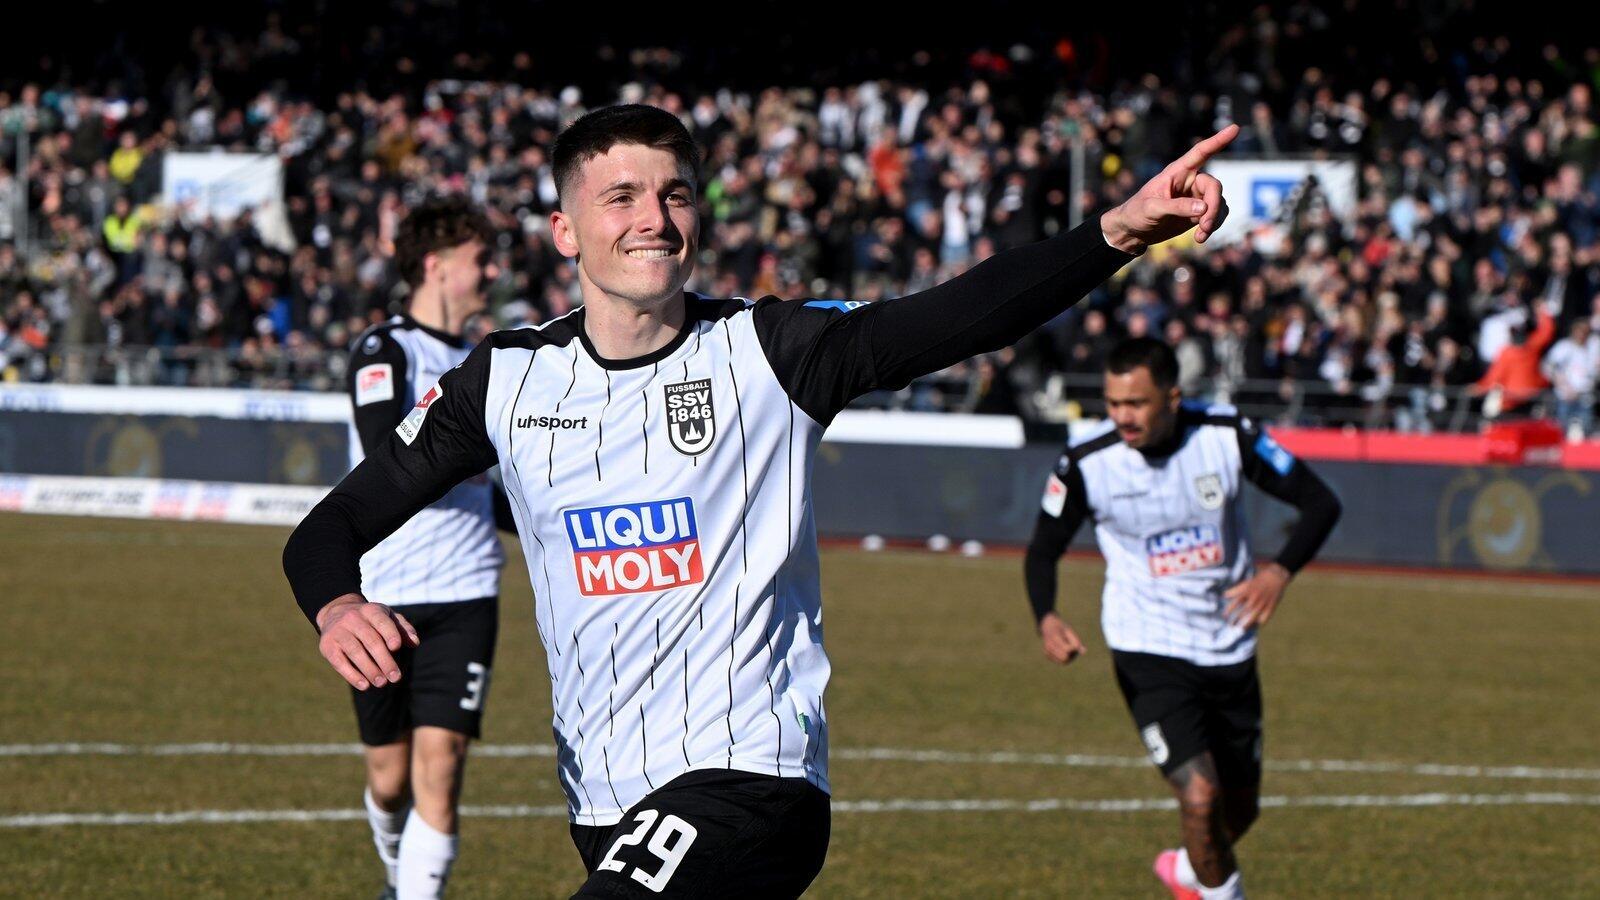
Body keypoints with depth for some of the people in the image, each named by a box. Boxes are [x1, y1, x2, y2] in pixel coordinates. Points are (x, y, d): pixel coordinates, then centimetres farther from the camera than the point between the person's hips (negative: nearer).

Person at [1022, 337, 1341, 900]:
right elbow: (1043, 551, -1)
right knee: (1199, 795, -21)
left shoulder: (1227, 437, -13)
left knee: (1239, 808, 15)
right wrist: (1047, 619, -21)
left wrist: (1281, 571, -23)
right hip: (1148, 652, -3)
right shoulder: (1087, 463, -15)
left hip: (1229, 649, 3)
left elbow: (1320, 502, -5)